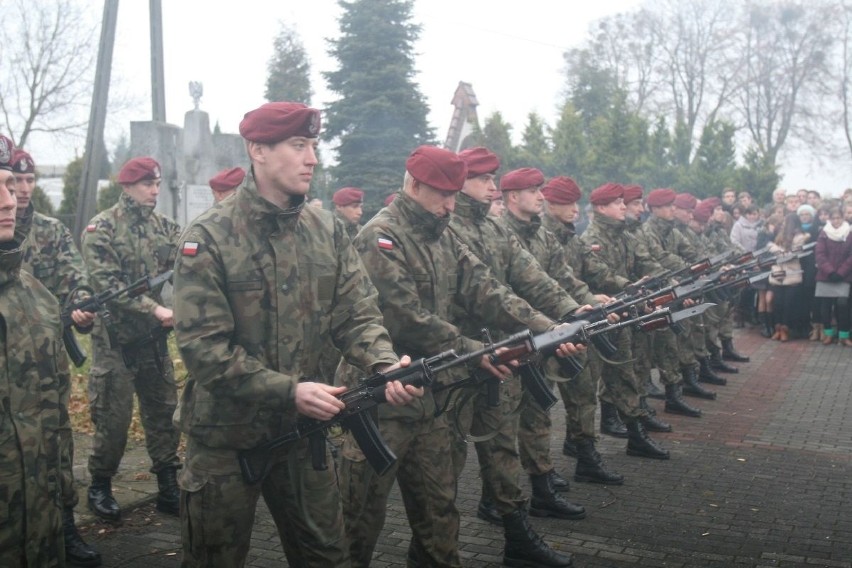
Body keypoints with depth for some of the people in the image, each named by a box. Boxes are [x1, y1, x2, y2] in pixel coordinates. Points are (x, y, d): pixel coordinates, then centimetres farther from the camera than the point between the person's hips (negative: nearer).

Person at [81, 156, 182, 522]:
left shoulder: (164, 226, 7)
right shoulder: (101, 229, -7)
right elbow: (108, 285, -17)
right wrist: (155, 309, -25)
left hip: (154, 338, 5)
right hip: (115, 339, -5)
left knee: (164, 412, 10)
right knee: (113, 418, 3)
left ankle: (168, 488, 20)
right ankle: (100, 487, 22)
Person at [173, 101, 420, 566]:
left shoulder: (328, 231, 1)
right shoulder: (208, 238, -14)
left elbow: (357, 315, -1)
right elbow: (203, 345, -20)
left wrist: (386, 366, -22)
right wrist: (290, 391, -25)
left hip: (302, 428, 4)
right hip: (225, 435, -4)